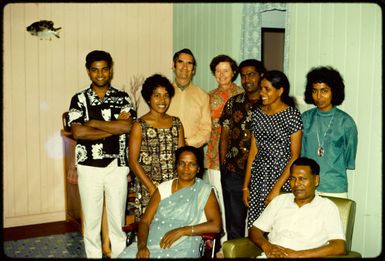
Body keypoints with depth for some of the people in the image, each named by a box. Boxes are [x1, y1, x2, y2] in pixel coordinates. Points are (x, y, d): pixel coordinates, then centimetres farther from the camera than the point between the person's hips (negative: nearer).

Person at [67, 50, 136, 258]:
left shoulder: (122, 98, 4)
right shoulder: (79, 99, 2)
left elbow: (127, 126, -13)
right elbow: (78, 132, -12)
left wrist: (93, 122, -11)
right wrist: (114, 127, -14)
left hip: (117, 166, 0)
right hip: (89, 167, 0)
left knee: (117, 217, 9)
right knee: (91, 218, 9)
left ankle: (119, 254, 25)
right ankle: (93, 255, 25)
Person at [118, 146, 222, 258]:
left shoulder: (205, 191, 6)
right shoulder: (163, 188, 14)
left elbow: (216, 225, -5)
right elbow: (145, 221, 9)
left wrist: (182, 231, -12)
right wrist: (142, 245, -9)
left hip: (181, 250, -2)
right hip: (150, 244, 2)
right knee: (125, 256, -22)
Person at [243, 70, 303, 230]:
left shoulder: (292, 115, -7)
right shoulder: (257, 113, 8)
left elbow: (295, 156, -9)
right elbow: (253, 151, 10)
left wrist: (277, 188, -14)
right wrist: (246, 186, 8)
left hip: (282, 177, -4)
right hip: (258, 178, 4)